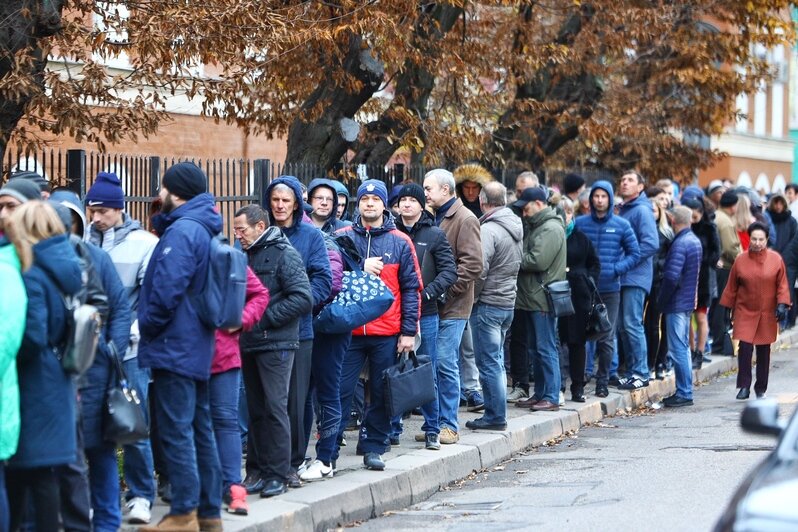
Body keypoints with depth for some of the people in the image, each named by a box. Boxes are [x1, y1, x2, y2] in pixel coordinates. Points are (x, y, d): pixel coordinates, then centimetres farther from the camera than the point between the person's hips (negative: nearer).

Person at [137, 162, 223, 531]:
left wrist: (148, 326, -11)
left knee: (175, 430, -7)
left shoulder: (181, 231, -16)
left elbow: (167, 289, -25)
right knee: (200, 429, 12)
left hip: (173, 348, -10)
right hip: (199, 349, 10)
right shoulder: (205, 230, 15)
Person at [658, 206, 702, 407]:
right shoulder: (695, 240, 12)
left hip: (677, 303, -10)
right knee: (683, 347, 16)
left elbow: (671, 276, -25)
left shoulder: (680, 244, -18)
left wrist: (662, 300, -12)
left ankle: (684, 393, -5)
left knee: (677, 349, -6)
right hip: (689, 301, 10)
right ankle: (685, 391, 21)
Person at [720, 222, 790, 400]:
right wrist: (728, 308, 7)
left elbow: (782, 285, 2)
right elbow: (732, 287, 6)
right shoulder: (741, 260, -1)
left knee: (763, 351, 7)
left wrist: (782, 304, -10)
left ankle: (761, 389, 18)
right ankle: (744, 387, -4)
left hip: (767, 314, 1)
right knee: (745, 348, -12)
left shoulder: (776, 259, -1)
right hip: (745, 312, -1)